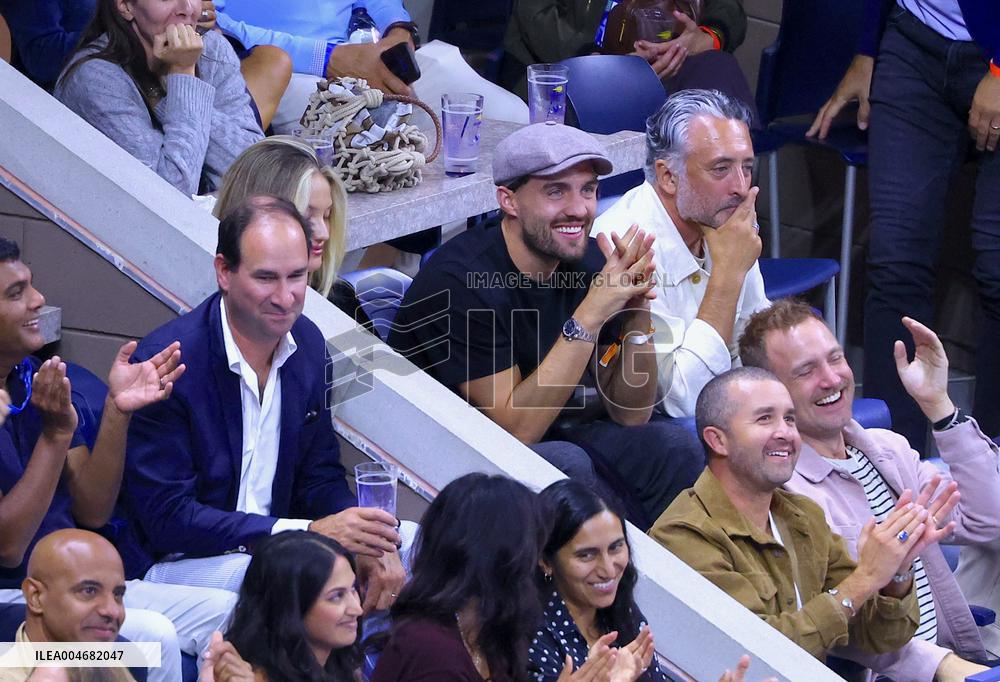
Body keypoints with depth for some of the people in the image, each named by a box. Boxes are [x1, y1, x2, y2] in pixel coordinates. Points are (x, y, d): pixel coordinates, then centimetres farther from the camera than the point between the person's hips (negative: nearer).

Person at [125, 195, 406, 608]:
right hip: (182, 562, -7)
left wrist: (370, 546, -14)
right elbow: (167, 517, -21)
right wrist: (310, 532, -27)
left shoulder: (307, 345, 2)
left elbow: (320, 477, 9)